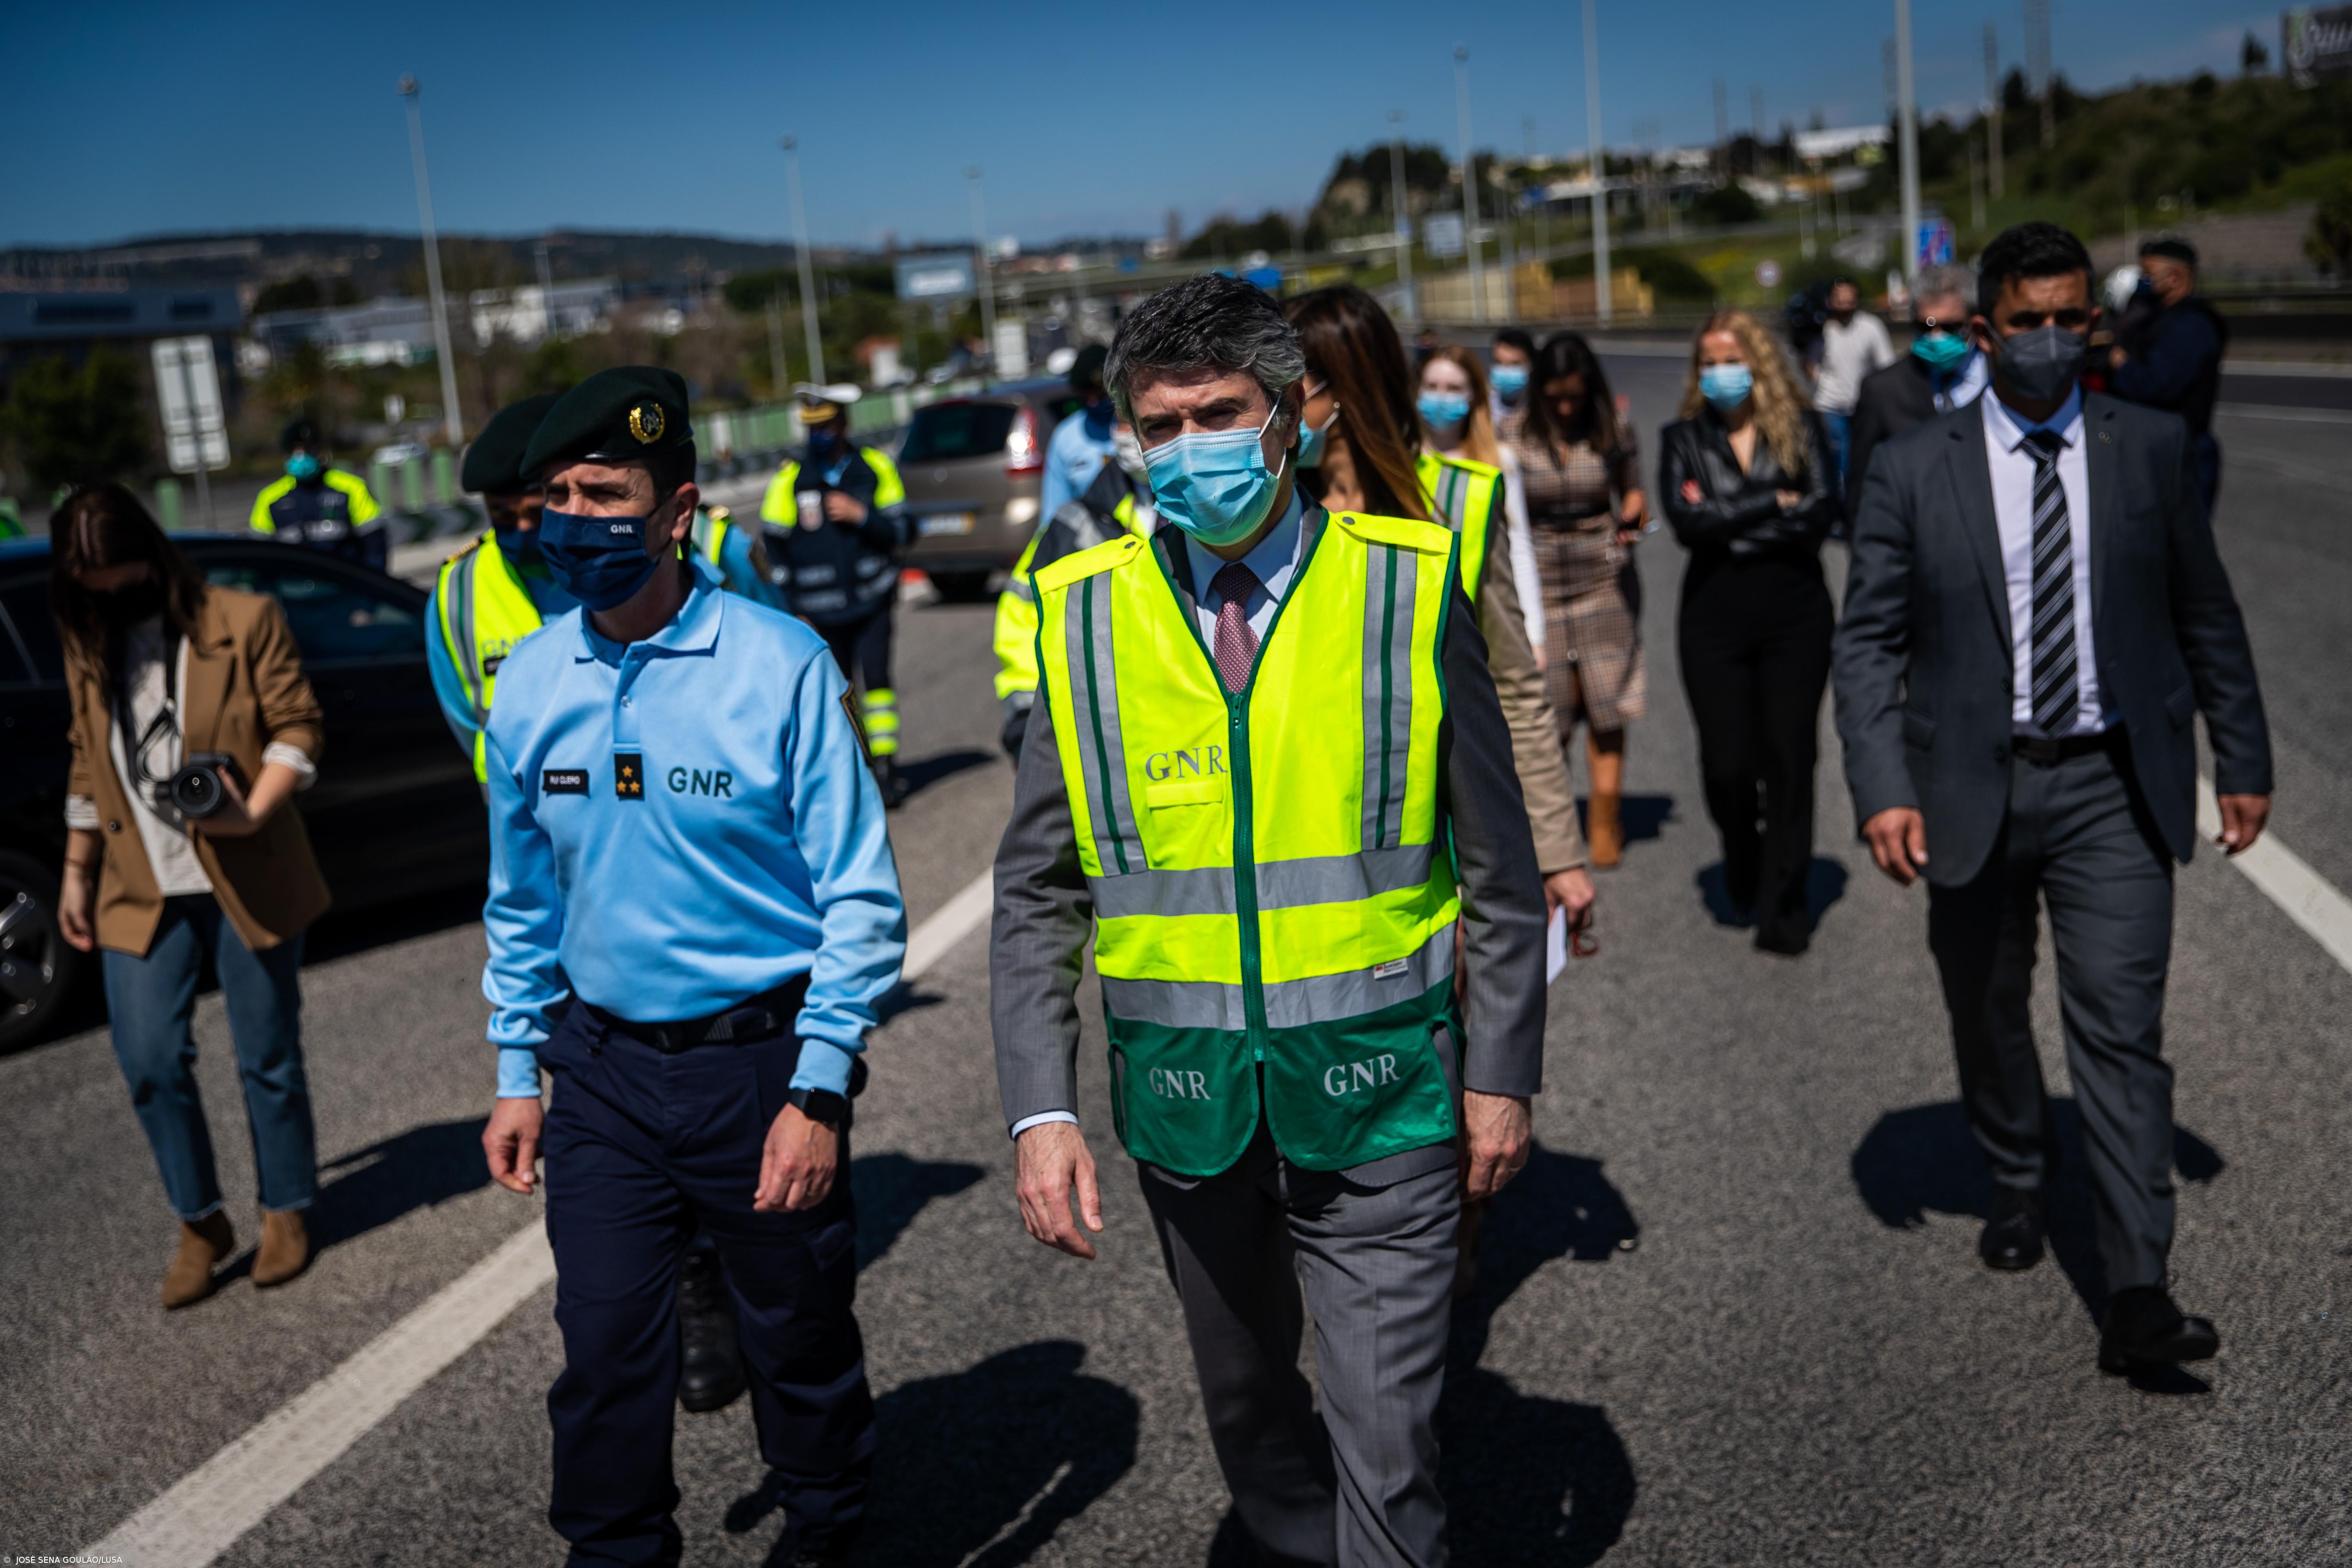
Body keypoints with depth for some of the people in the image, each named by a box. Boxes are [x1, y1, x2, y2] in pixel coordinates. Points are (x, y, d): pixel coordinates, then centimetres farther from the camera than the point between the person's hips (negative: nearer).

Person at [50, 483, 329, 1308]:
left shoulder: (245, 620, -5)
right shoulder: (89, 649, 10)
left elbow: (296, 726, -7)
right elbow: (88, 766, 18)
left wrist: (254, 810, -22)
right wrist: (77, 872, 17)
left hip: (247, 879, -4)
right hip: (141, 891, 4)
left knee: (267, 1059, 5)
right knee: (148, 1060, -2)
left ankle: (285, 1214, 24)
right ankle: (201, 1224, 16)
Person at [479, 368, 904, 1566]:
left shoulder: (780, 666, -14)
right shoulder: (532, 681, 1)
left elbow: (859, 897, -11)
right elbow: (520, 899, 13)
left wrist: (818, 1093, -14)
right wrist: (516, 1074, 12)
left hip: (763, 1055, -3)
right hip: (603, 1064, 3)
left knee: (801, 1339, 12)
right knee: (604, 1343, 6)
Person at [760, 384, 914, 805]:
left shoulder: (875, 466, -1)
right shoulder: (790, 477, -4)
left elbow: (901, 531, 1)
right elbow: (776, 546, 2)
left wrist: (860, 515, -16)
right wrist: (794, 610, -1)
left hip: (871, 600, 0)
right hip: (821, 609, 0)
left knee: (876, 677, -9)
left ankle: (885, 765, 1)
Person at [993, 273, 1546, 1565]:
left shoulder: (1407, 585, -4)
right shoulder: (1084, 614, -1)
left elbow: (1497, 862, 1)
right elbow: (1036, 895, 2)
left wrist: (1501, 1071, 0)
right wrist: (1041, 1112, -5)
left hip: (1375, 1084, -2)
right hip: (1183, 1089, 3)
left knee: (1385, 1435, -1)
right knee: (1245, 1399, 20)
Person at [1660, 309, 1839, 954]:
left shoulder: (1800, 429, 7)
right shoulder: (1683, 439, 7)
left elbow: (1823, 510, -8)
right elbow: (1688, 522, -9)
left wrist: (1733, 528, -10)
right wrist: (1775, 503, -8)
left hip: (1796, 615, 0)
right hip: (1715, 618, 0)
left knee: (1789, 756, -1)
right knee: (1727, 762, -2)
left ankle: (1783, 905, 10)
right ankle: (1742, 860, 30)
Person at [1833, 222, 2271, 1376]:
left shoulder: (2152, 449, 2)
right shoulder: (1913, 469, -2)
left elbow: (2206, 616, 9)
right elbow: (1867, 642, -3)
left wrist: (2243, 761, 10)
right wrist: (1884, 791, -14)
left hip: (2113, 786, 0)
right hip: (1972, 789, 1)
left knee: (2121, 1030, -7)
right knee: (1988, 1017, 16)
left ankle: (2135, 1296, -4)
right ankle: (2020, 1183, 42)